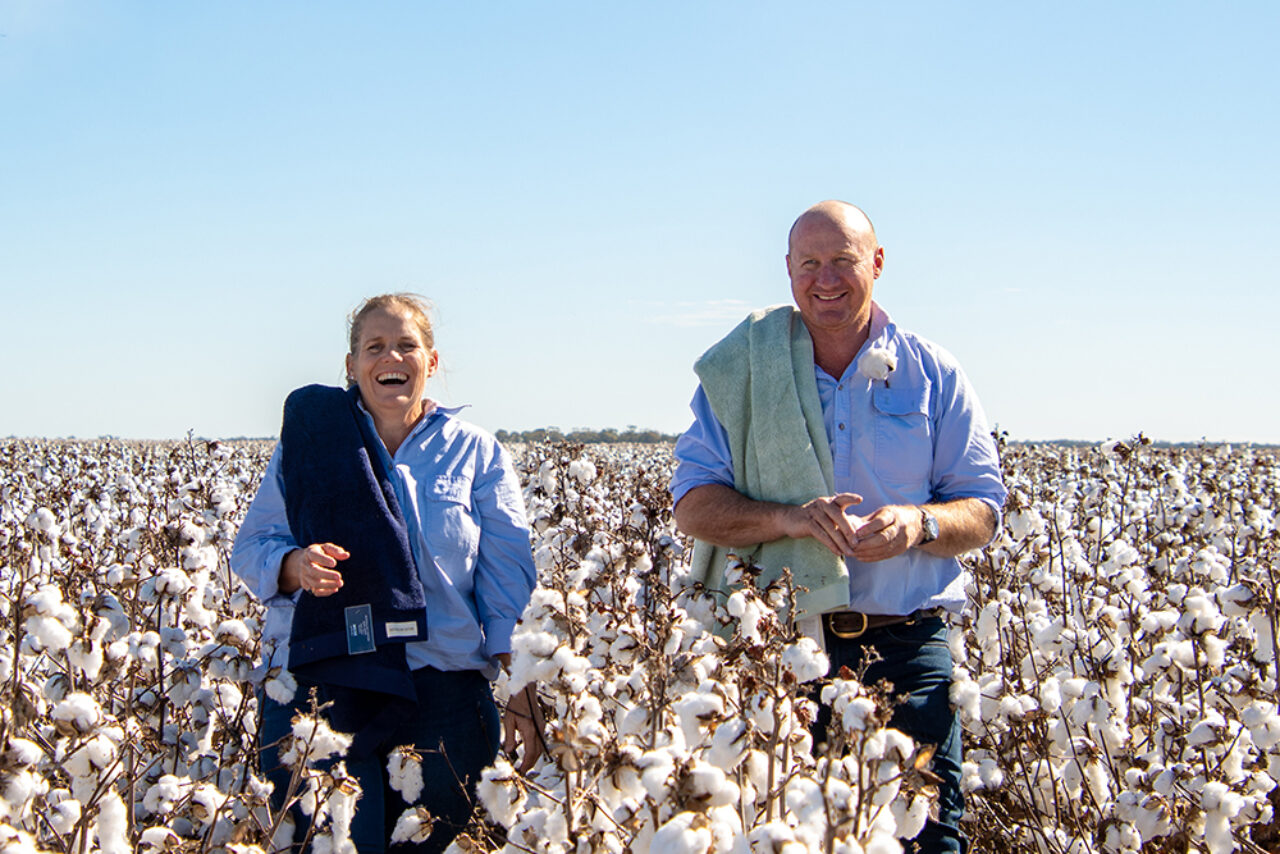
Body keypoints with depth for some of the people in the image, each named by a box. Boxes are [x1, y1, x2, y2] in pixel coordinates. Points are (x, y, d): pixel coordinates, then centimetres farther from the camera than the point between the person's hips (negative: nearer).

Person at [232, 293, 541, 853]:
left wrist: (520, 696, -5)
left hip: (441, 690, 1)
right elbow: (251, 550, 8)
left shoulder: (476, 454, 9)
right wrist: (295, 565, -16)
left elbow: (508, 586, 4)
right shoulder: (309, 442, 10)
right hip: (317, 679, 0)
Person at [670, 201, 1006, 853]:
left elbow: (983, 511, 8)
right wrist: (787, 518, -17)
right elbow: (693, 506, 1)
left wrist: (920, 524, -15)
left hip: (904, 649, 0)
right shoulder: (740, 373, 6)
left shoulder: (933, 375, 7)